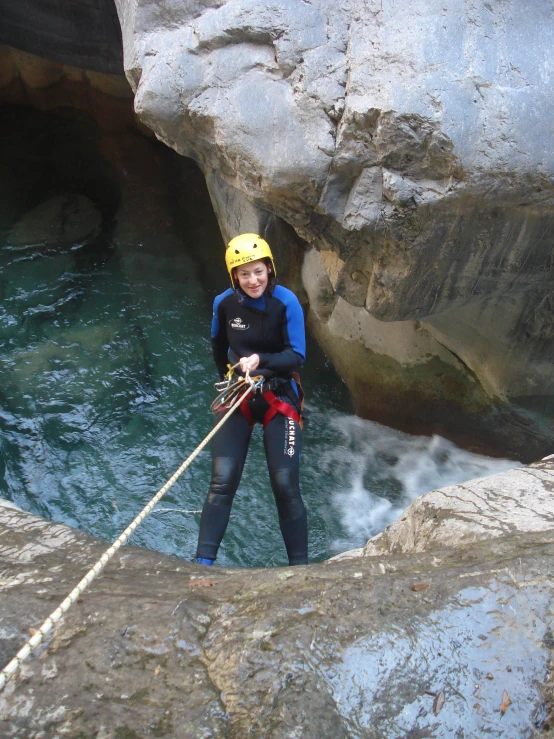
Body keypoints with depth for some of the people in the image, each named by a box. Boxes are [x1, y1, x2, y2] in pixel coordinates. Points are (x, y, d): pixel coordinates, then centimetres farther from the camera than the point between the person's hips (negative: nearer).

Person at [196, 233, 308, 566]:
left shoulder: (286, 302, -13)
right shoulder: (224, 303, -4)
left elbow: (297, 356, -15)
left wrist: (260, 360, -29)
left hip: (280, 397, -2)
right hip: (237, 396, 2)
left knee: (286, 486, -3)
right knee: (222, 482, -4)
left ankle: (299, 563, 13)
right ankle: (204, 561, 3)